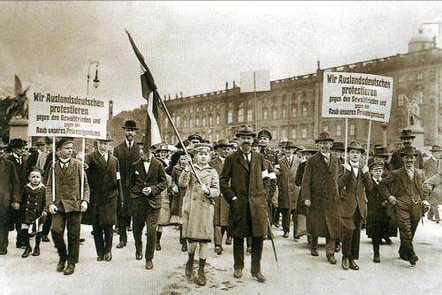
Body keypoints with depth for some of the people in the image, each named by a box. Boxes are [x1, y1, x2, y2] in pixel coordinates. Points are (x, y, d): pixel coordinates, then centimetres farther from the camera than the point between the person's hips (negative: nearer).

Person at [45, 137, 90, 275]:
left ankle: (71, 262, 19)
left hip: (74, 203, -1)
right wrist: (50, 203, -5)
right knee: (56, 230, -11)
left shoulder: (77, 164, 2)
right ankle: (62, 256, 16)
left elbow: (85, 185, 4)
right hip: (58, 204, 1)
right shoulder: (54, 166, 8)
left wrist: (85, 200, -8)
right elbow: (49, 186, 7)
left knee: (73, 235, 3)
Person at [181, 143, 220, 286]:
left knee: (204, 239, 0)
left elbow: (217, 191, 2)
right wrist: (187, 169, -23)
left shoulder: (212, 172, 7)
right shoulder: (190, 169, 7)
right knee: (191, 237, 4)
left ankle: (201, 270, 12)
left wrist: (207, 191, -18)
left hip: (206, 208, 0)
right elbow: (182, 183, -10)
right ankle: (190, 260, 34)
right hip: (190, 207, 0)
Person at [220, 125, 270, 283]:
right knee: (238, 237, 8)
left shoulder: (260, 158, 11)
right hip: (238, 204, -1)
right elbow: (223, 181, 2)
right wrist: (232, 198, -5)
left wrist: (263, 197, 3)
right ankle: (238, 267, 24)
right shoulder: (231, 159, 3)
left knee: (258, 237, 2)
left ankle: (256, 269, 15)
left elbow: (266, 180, 14)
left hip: (257, 203, 2)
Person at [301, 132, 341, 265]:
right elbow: (306, 180, -5)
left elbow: (336, 179, 14)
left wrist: (338, 195, 8)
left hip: (332, 199, 2)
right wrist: (306, 197, -13)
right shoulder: (312, 160, -2)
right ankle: (314, 247, 31)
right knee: (315, 225, 9)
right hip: (316, 198, -2)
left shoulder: (335, 160, 10)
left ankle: (330, 253, 8)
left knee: (332, 226, -1)